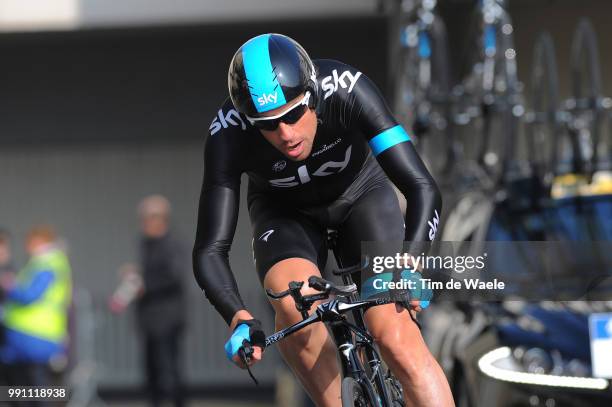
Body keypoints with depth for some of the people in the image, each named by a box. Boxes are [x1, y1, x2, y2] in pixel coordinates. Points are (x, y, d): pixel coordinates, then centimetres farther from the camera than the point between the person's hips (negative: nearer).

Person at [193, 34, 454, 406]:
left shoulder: (347, 90, -35)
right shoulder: (228, 135, -33)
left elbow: (423, 188, -38)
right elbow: (210, 250, -33)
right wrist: (238, 317, -51)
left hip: (360, 194, 0)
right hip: (285, 211, 0)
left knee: (398, 339, -20)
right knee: (295, 306, -32)